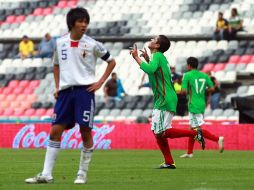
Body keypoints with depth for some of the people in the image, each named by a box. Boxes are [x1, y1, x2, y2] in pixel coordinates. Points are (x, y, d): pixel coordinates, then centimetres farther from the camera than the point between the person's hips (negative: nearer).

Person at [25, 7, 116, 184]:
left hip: (85, 90, -3)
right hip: (65, 90, 3)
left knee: (86, 131, -4)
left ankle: (83, 174, 7)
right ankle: (46, 174, 0)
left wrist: (100, 82, -1)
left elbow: (111, 62, 7)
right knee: (55, 131, -1)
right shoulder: (60, 43, 7)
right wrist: (57, 87, 11)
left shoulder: (92, 44, -2)